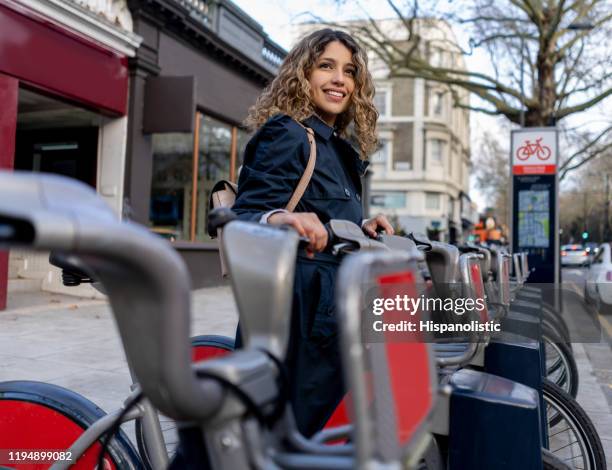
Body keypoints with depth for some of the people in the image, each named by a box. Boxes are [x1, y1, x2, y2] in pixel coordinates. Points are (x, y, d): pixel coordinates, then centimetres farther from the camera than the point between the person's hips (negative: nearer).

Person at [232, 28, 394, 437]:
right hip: (296, 317, -9)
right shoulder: (286, 135, -8)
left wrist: (359, 227, 5)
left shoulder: (340, 150, 19)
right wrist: (276, 218, -40)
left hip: (331, 319, 9)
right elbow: (244, 215, -19)